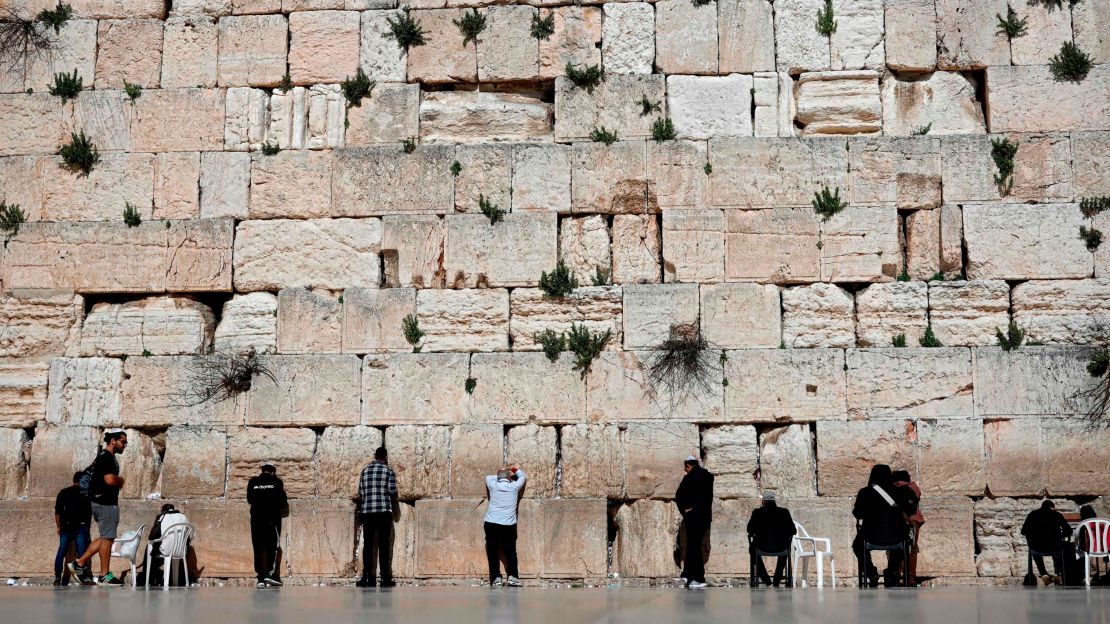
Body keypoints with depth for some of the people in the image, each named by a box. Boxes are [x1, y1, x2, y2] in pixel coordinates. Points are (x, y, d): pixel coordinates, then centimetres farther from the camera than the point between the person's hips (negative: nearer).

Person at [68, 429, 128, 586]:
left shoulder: (106, 457, 19)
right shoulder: (106, 457, -15)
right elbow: (110, 480, -25)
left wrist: (117, 481, 10)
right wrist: (121, 480, -6)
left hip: (103, 501, 11)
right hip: (105, 502, -11)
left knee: (104, 537, 15)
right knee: (107, 538, -5)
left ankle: (80, 563, 15)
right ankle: (104, 575, -1)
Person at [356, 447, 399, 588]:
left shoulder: (365, 470, 11)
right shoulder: (388, 471, 0)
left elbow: (360, 493, 10)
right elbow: (393, 491, -6)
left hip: (367, 511, 3)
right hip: (384, 511, -3)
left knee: (368, 544, 4)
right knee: (384, 545, -2)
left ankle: (368, 577, 0)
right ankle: (385, 578, -4)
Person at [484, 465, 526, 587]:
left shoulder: (493, 485, 3)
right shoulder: (514, 487, 1)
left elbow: (488, 477, 26)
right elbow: (523, 476, 20)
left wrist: (499, 475, 31)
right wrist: (513, 469, 30)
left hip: (491, 524, 0)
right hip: (509, 525, 0)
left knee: (493, 552, 3)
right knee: (510, 552, 9)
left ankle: (496, 578, -4)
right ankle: (512, 577, -1)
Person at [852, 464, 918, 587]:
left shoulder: (864, 493, -4)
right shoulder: (899, 492, 1)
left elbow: (858, 514, 3)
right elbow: (911, 511, 10)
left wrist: (854, 508, 24)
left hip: (872, 537, -2)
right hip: (896, 537, 2)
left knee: (858, 544, 32)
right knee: (902, 540, 38)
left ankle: (871, 574, 19)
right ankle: (891, 574, 30)